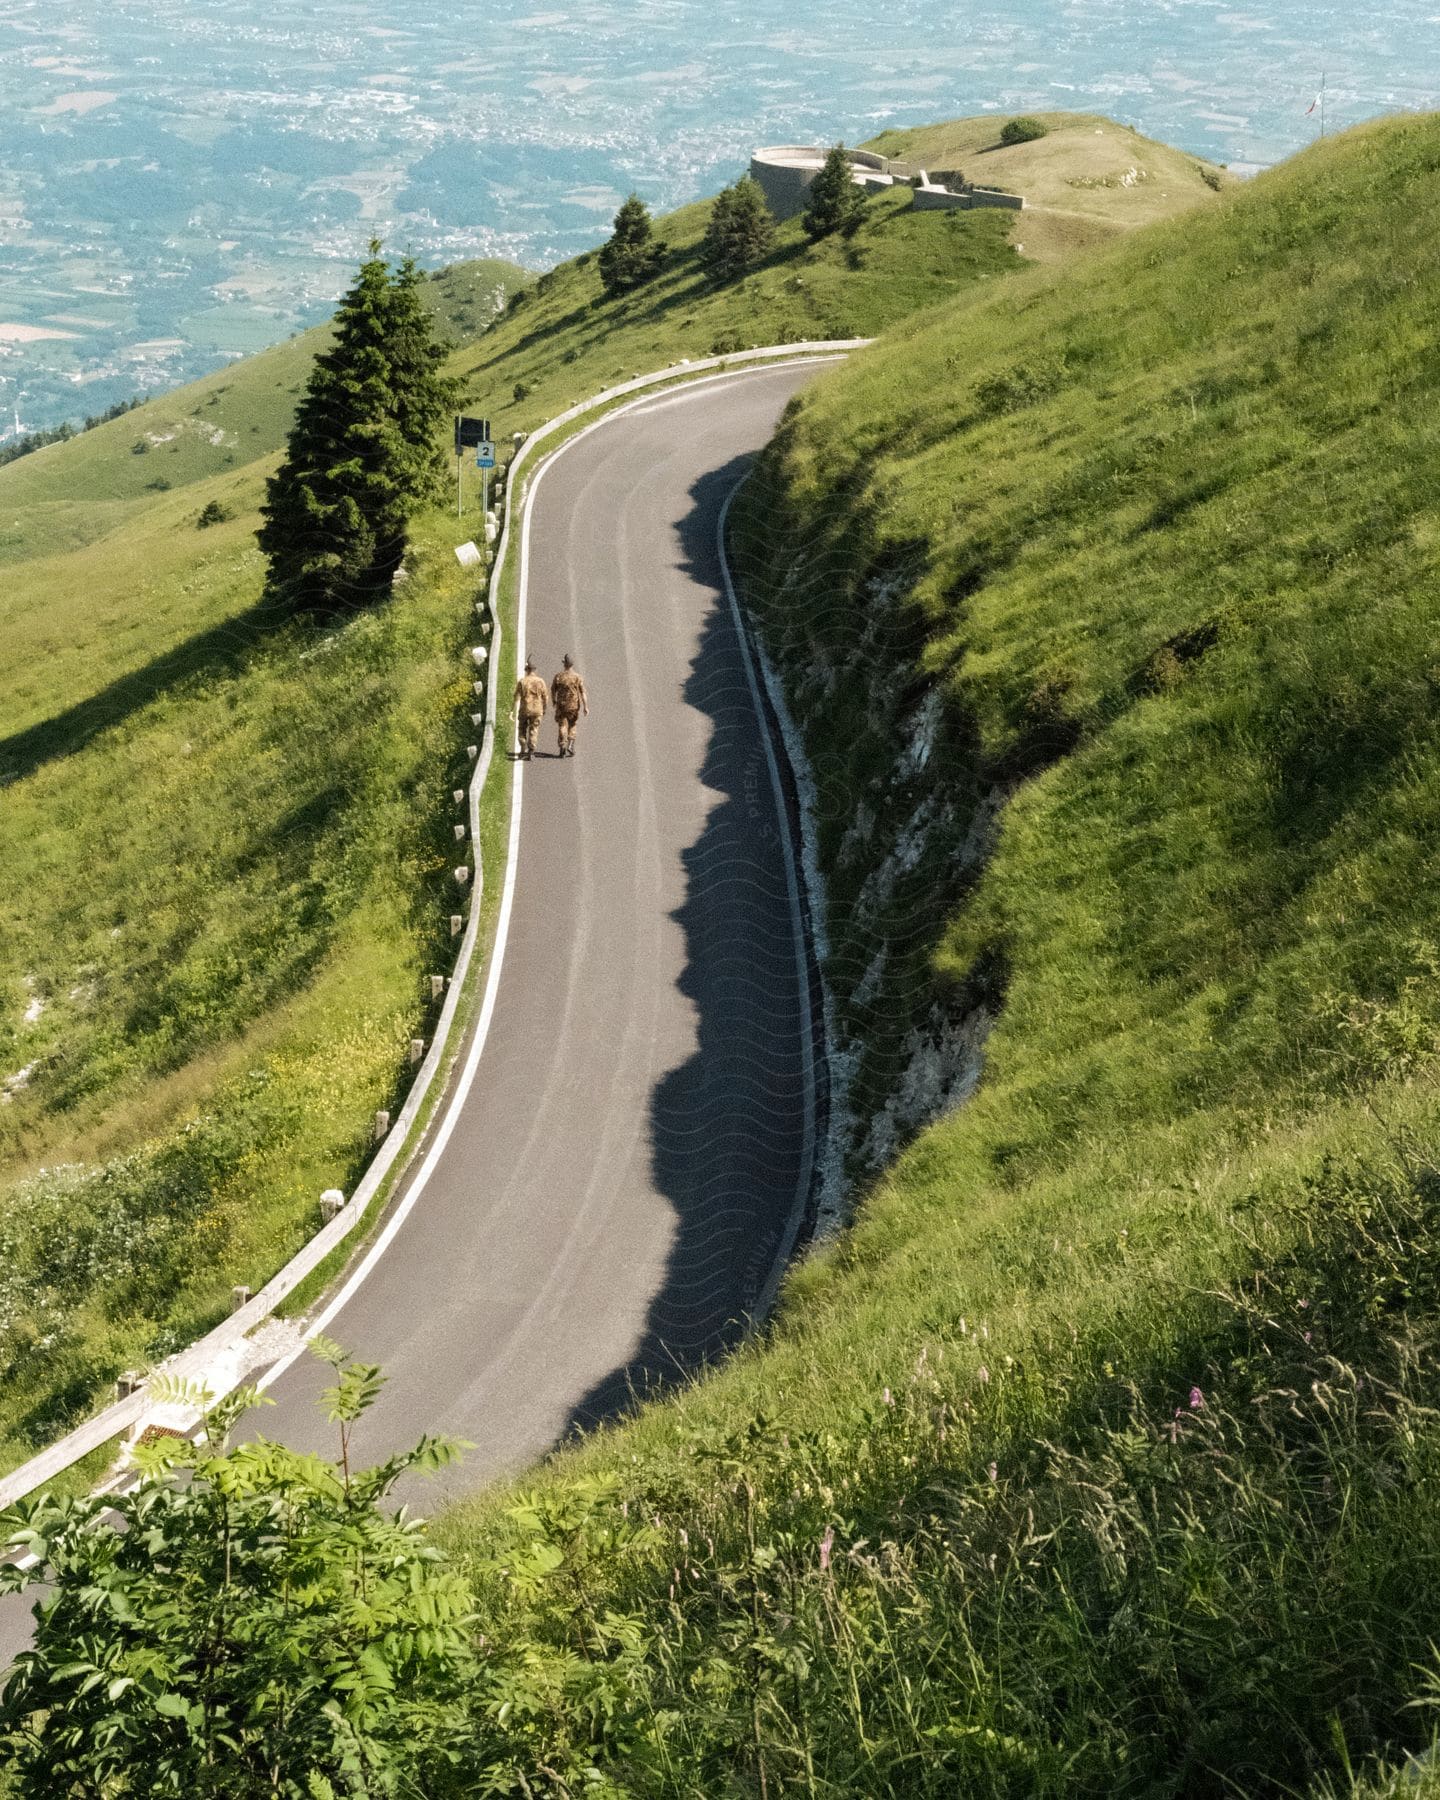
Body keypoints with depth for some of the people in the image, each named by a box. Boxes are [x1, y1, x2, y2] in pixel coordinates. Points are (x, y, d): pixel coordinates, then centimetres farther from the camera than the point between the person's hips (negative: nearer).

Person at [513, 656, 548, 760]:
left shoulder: (521, 682, -5)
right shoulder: (540, 681, -1)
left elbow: (517, 698, -7)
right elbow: (545, 697, 3)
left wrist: (515, 712, -6)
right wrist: (544, 709, 17)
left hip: (524, 710, -1)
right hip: (537, 710, 1)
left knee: (522, 731, 14)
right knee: (533, 732, 3)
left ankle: (523, 751, 13)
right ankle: (531, 752, -7)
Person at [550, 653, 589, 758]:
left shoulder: (558, 676, -5)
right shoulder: (578, 677, -7)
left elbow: (552, 690, 4)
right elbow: (583, 692, -11)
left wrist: (553, 701, 23)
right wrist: (586, 707, -10)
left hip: (561, 705, 0)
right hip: (574, 706, 0)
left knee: (562, 726, 4)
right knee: (572, 726, 15)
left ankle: (563, 747, -7)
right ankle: (570, 746, 5)